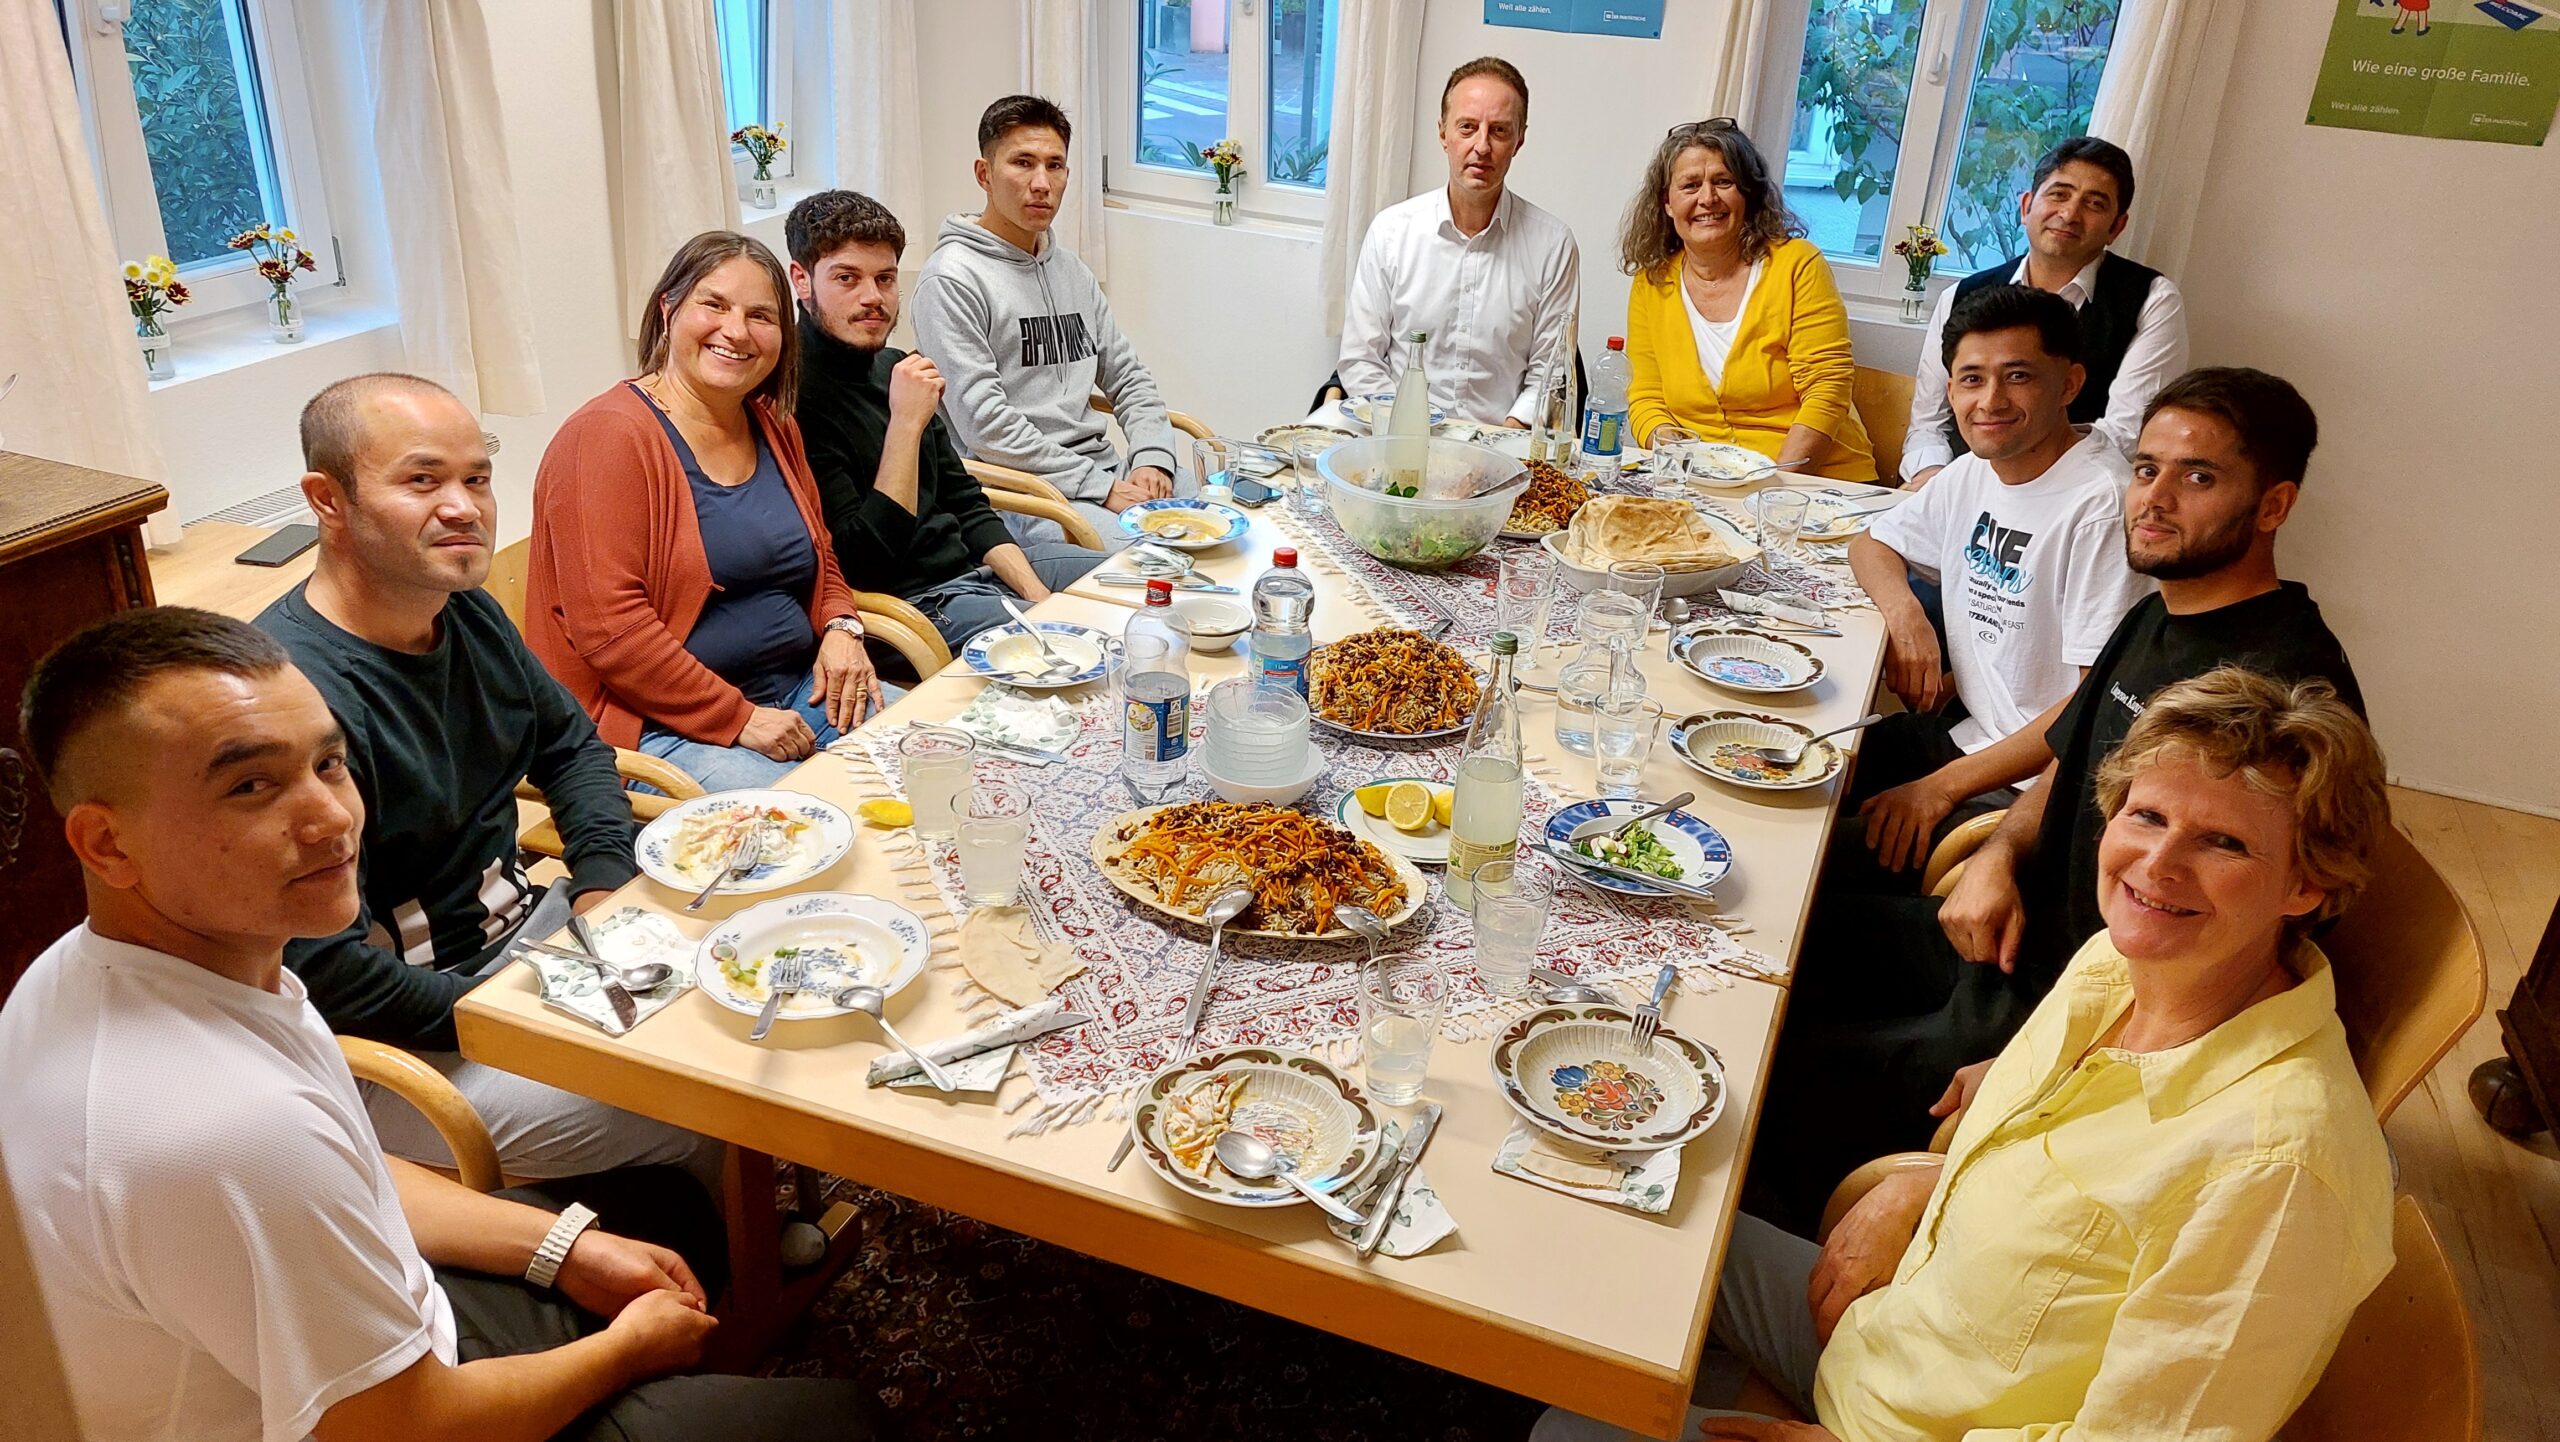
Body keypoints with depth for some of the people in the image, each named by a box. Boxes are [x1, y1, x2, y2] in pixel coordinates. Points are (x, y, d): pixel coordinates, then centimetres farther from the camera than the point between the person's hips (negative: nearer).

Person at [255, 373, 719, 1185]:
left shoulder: (465, 612, 2)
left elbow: (568, 742, 19)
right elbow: (323, 969, -29)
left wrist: (603, 881, 1)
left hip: (525, 927, 9)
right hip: (400, 1051, -9)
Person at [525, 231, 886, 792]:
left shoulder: (775, 429, 14)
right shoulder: (608, 435, -11)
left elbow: (820, 558, 26)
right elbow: (608, 625, -18)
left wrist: (842, 630, 3)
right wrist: (737, 719, -19)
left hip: (797, 690, 8)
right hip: (663, 722, -8)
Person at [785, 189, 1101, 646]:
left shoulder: (893, 367, 9)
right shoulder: (796, 398, -18)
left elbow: (964, 503, 14)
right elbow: (865, 563, -21)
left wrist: (1037, 593, 0)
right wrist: (906, 423, -23)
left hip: (973, 561, 9)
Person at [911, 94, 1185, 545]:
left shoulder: (1071, 271, 20)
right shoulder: (952, 279, -7)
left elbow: (1128, 377, 21)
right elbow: (983, 424, -15)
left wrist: (1153, 458, -1)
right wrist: (1100, 487, -16)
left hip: (1105, 469, 8)